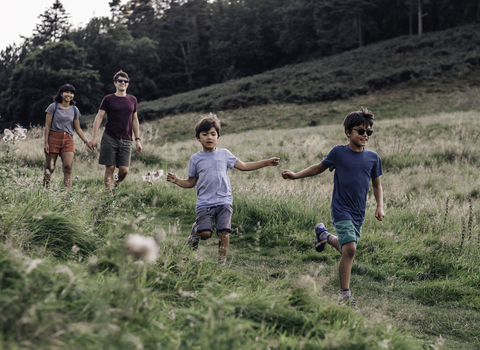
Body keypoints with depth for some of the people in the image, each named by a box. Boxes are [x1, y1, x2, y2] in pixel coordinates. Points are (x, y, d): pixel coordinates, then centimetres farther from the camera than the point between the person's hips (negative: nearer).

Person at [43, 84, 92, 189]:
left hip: (68, 139, 2)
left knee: (68, 166, -14)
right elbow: (47, 126, 3)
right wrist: (46, 142, -3)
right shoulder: (53, 107, 5)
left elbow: (78, 129, 18)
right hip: (53, 138, -2)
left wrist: (86, 141, 9)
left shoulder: (74, 110, 14)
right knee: (49, 168, -1)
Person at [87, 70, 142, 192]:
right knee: (110, 168, -4)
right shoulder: (108, 99, 3)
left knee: (124, 170, -5)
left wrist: (137, 139, 15)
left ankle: (115, 184, 25)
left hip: (126, 140, 3)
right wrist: (94, 137, -7)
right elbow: (99, 117, 1)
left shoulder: (132, 100, 13)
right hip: (109, 138, -2)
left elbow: (135, 120, 19)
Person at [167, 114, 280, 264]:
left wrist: (266, 162, 6)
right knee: (205, 232, -15)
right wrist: (176, 180, -6)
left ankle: (222, 258, 5)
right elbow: (191, 182, 12)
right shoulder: (196, 159, 7)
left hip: (223, 201, 1)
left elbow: (243, 166, 12)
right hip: (204, 202, -1)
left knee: (224, 231, -11)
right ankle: (196, 230, 20)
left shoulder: (224, 154, 8)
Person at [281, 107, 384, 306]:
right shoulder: (338, 153, -5)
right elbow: (319, 168, 11)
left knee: (346, 248, 16)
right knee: (349, 249, -18)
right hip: (341, 209, -4)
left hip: (359, 213, 5)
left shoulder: (373, 158, 3)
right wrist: (295, 175, 2)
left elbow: (377, 185, 15)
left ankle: (323, 234, 47)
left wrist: (380, 206, 3)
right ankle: (345, 294, -5)